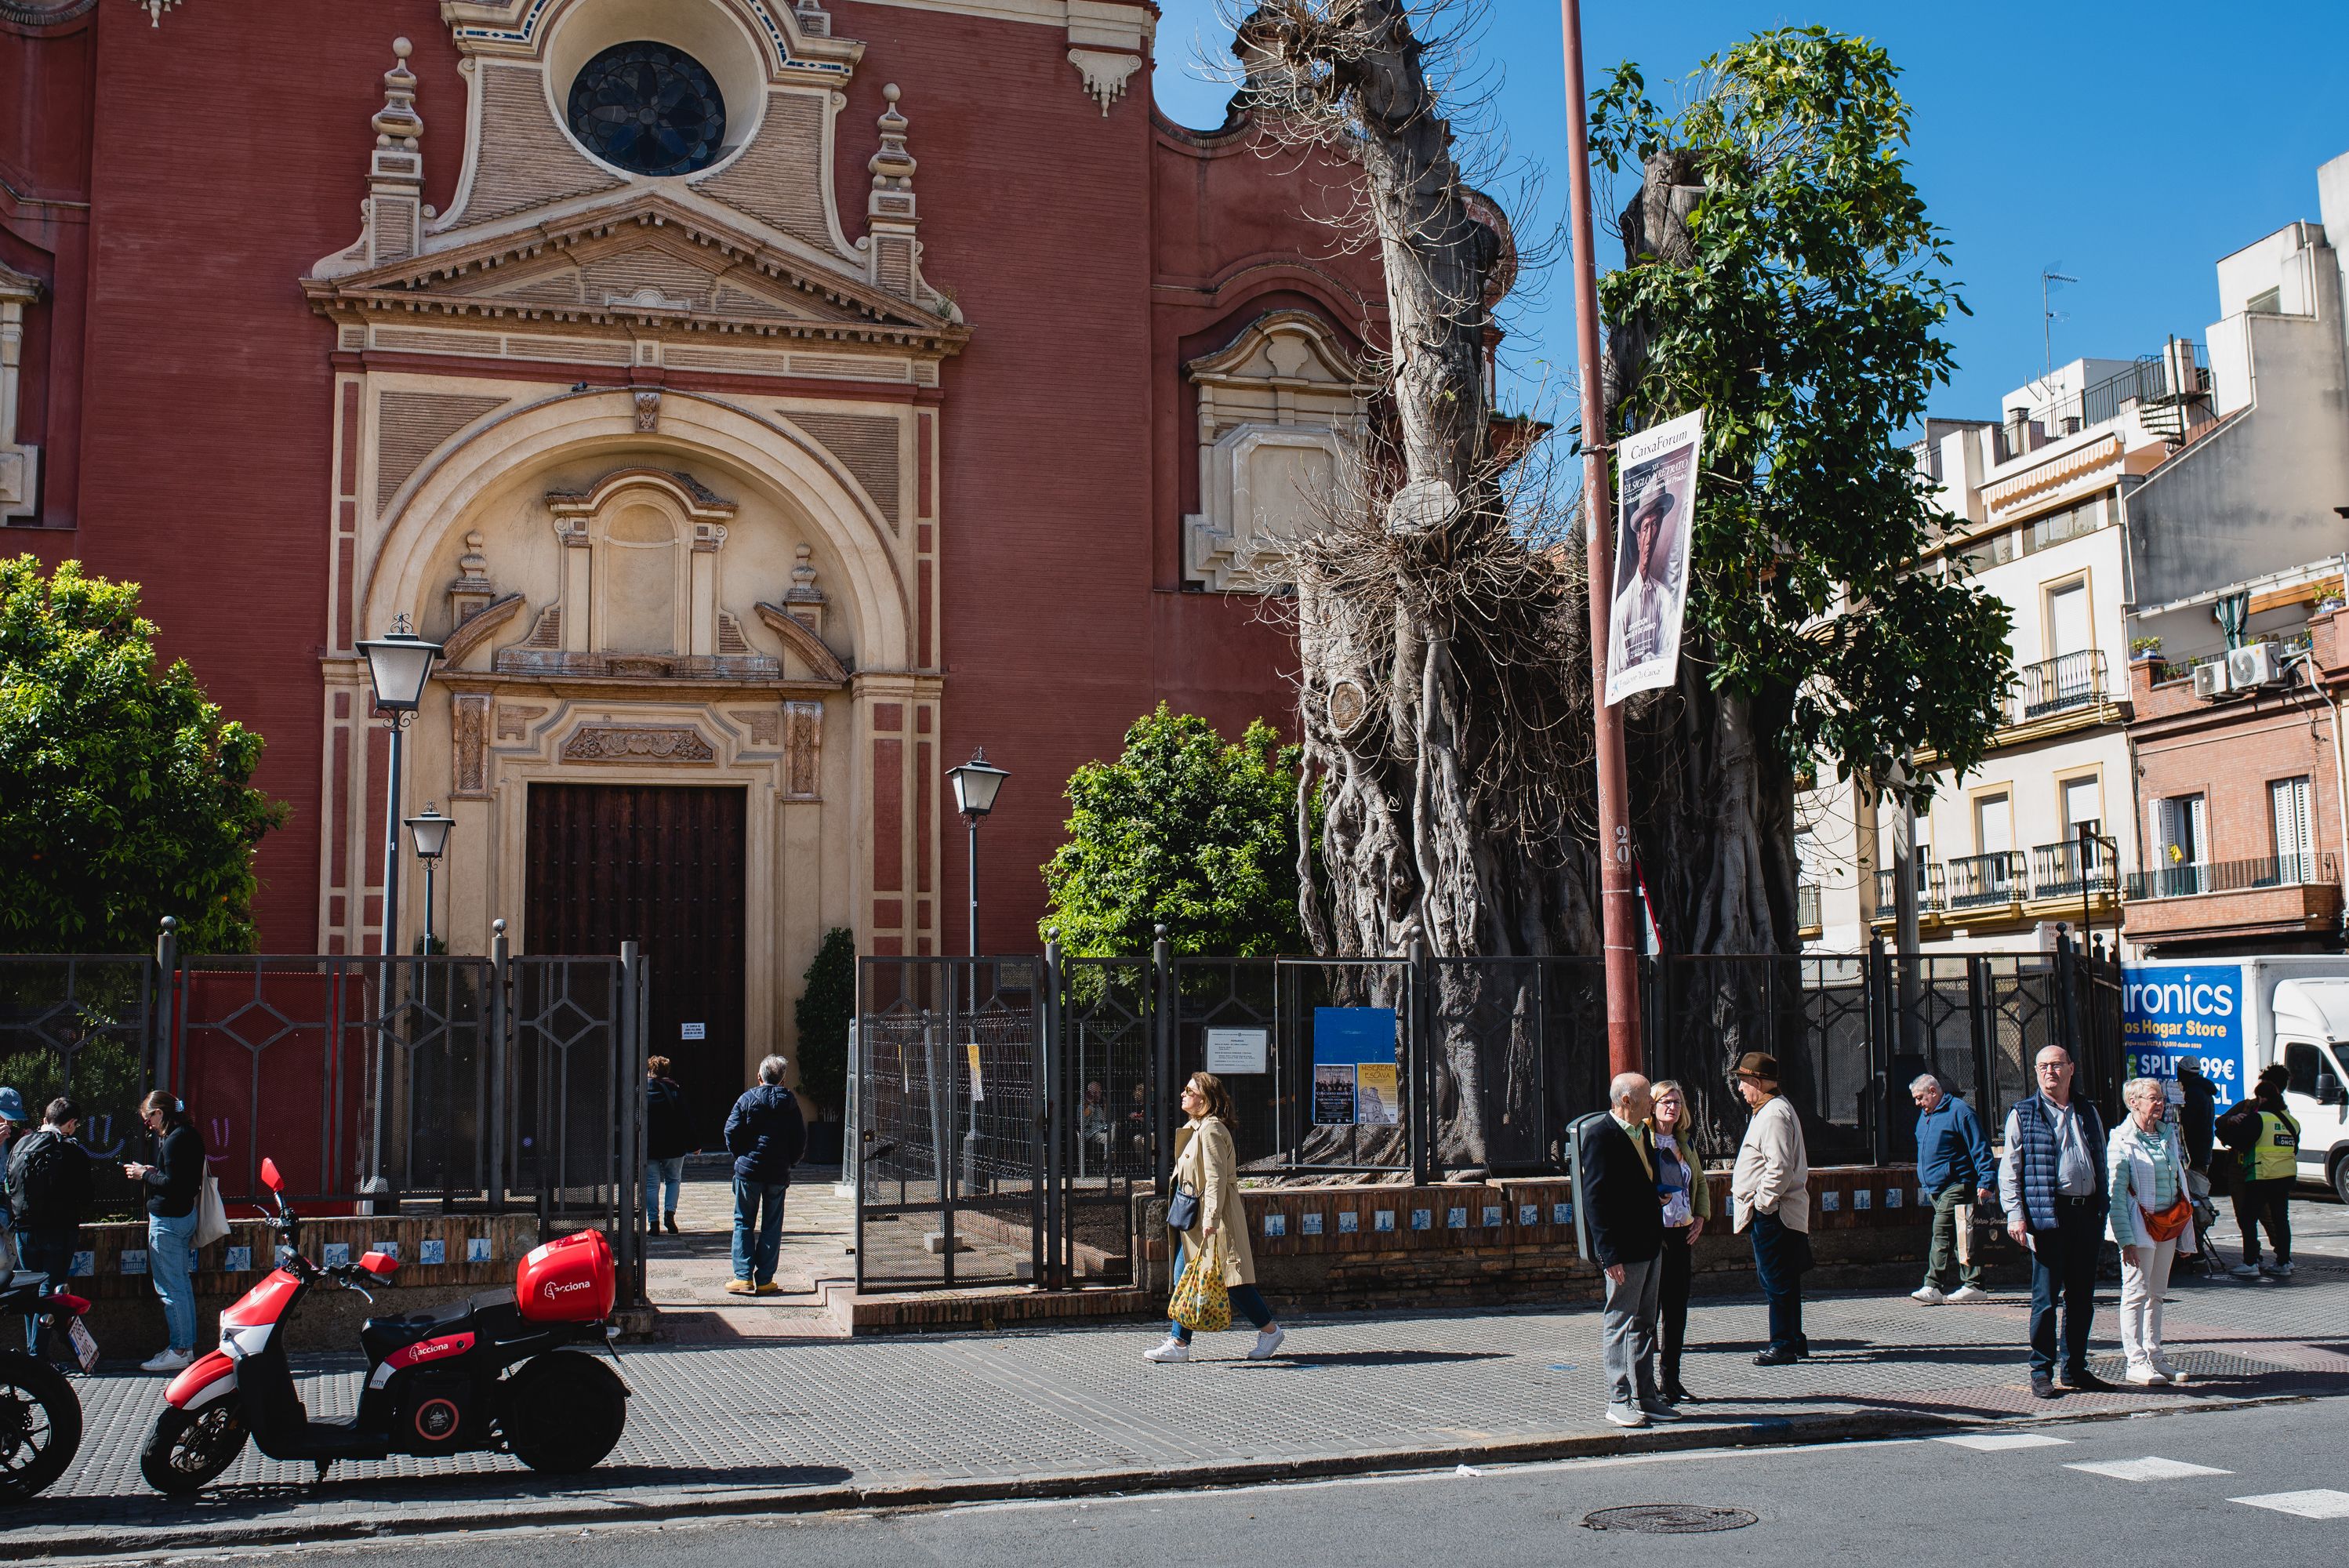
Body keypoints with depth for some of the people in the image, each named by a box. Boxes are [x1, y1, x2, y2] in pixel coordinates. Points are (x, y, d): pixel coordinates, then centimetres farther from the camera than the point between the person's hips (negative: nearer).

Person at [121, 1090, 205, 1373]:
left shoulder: (174, 1140, -18)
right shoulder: (191, 1135, 11)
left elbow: (172, 1185, -22)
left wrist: (144, 1175, -9)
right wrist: (154, 1172, 9)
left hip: (167, 1221, -10)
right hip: (185, 1214, 10)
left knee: (170, 1288, -5)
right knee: (183, 1285, 14)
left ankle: (179, 1351, -2)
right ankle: (187, 1346, 19)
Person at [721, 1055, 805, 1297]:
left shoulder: (747, 1099, -1)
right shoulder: (789, 1102, 5)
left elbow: (731, 1131, -5)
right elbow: (800, 1139, 4)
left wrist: (740, 1156, 8)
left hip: (748, 1169, -1)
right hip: (779, 1173, 1)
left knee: (744, 1222, 7)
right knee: (772, 1225, 7)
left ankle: (743, 1277, 0)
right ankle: (764, 1280, 5)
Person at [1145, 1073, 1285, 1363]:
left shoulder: (1211, 1130, -16)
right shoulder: (1194, 1129, 14)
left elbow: (1216, 1177, -21)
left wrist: (1211, 1218, -26)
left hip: (1213, 1214, -10)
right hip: (1193, 1215, 10)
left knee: (1229, 1278, -3)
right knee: (1182, 1277, 6)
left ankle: (1270, 1330, 12)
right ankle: (1178, 1344, 7)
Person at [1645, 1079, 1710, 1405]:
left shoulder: (1686, 1143, 13)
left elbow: (1700, 1183, 23)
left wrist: (1701, 1217, 9)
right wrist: (1655, 1196, -23)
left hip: (1683, 1233, 6)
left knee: (1677, 1306, 9)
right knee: (1649, 1307, -3)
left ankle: (1670, 1378, 19)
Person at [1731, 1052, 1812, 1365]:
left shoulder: (1773, 1115, -17)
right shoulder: (1770, 1110, 17)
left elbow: (1780, 1169, -25)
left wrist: (1761, 1202, -18)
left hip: (1771, 1213, -11)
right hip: (1768, 1211, 11)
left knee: (1776, 1281, -4)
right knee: (1773, 1279, 15)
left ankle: (1784, 1344, 2)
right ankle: (1793, 1340, 22)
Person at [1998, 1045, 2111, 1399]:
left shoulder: (2088, 1113, 16)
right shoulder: (2023, 1115, 3)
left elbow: (2101, 1166, 21)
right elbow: (2010, 1170, 0)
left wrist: (2103, 1212, 13)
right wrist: (2015, 1214, -10)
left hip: (2087, 1214, 5)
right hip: (2048, 1215, -4)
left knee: (2082, 1297, 9)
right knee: (2046, 1298, -3)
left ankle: (2076, 1369, 20)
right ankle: (2041, 1372, 6)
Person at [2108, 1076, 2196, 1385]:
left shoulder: (2169, 1134, 10)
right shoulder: (2122, 1141, -10)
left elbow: (2180, 1181, 16)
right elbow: (2115, 1194, -13)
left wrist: (2186, 1233, 13)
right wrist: (2126, 1239, -19)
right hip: (2139, 1225, -6)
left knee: (2155, 1294, 12)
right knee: (2136, 1293, -3)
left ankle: (2154, 1357, 19)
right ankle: (2136, 1362, 0)